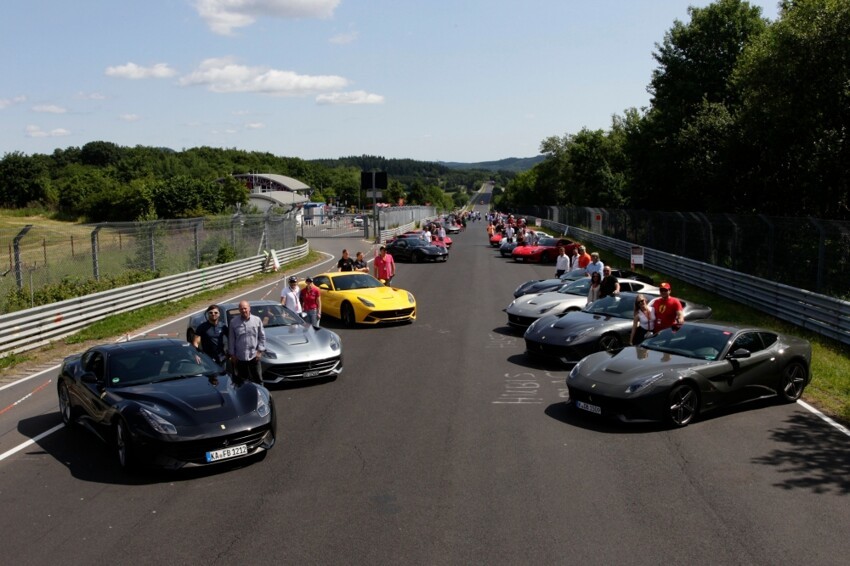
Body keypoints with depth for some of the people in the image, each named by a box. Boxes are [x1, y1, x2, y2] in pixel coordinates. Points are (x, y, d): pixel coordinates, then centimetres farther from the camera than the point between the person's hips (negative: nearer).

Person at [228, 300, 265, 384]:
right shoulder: (233, 322, -2)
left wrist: (260, 350, -3)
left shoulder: (257, 320, 0)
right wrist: (232, 354, 1)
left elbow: (262, 337, 4)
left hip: (254, 356, 0)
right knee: (242, 380, 11)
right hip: (240, 357, 0)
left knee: (258, 379, 6)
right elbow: (231, 339, 2)